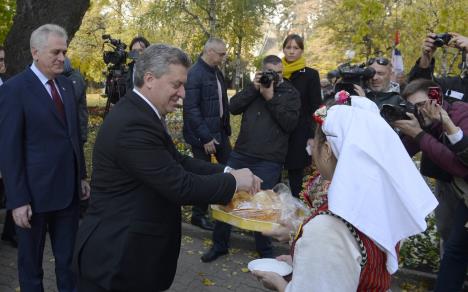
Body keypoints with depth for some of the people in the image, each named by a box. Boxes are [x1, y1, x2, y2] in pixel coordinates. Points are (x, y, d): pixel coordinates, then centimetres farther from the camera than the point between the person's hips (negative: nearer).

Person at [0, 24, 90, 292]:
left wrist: (82, 175, 13)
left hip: (68, 189, 6)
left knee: (69, 258, 17)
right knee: (31, 261, 15)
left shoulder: (67, 84, 8)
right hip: (34, 192, -5)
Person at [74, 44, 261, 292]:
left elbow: (176, 162, 8)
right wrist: (233, 182, -14)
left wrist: (225, 171, -4)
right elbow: (179, 186, -26)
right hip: (116, 256, -10)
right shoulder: (133, 124, -27)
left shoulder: (139, 113, 6)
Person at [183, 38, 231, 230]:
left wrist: (227, 130, 13)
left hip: (219, 132, 8)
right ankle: (198, 215, 21)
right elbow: (191, 109, -20)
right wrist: (206, 137, -21)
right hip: (202, 136, -8)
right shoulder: (194, 74, -15)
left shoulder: (217, 72, 10)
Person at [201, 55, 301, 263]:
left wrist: (271, 97, -12)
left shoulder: (290, 93, 4)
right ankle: (219, 244, 25)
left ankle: (265, 250, 26)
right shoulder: (255, 86, 13)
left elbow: (290, 123, -10)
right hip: (240, 154, 4)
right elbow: (233, 107, 2)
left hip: (268, 161, -4)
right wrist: (254, 89, -7)